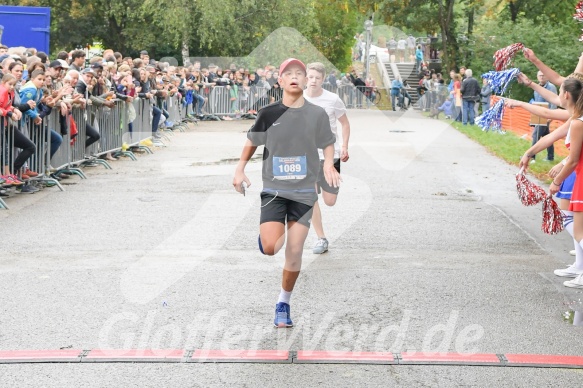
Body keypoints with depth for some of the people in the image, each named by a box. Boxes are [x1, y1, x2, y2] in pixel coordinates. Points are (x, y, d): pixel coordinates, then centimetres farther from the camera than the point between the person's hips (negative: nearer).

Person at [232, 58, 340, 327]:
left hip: (304, 191, 1)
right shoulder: (269, 114, -2)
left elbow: (328, 143, 11)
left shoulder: (317, 114, -1)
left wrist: (328, 165, -8)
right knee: (269, 249, -14)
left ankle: (283, 303, 17)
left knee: (294, 252, -3)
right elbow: (252, 142, 12)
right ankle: (268, 233, 25)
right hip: (273, 189, -1)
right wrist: (240, 169, 3)